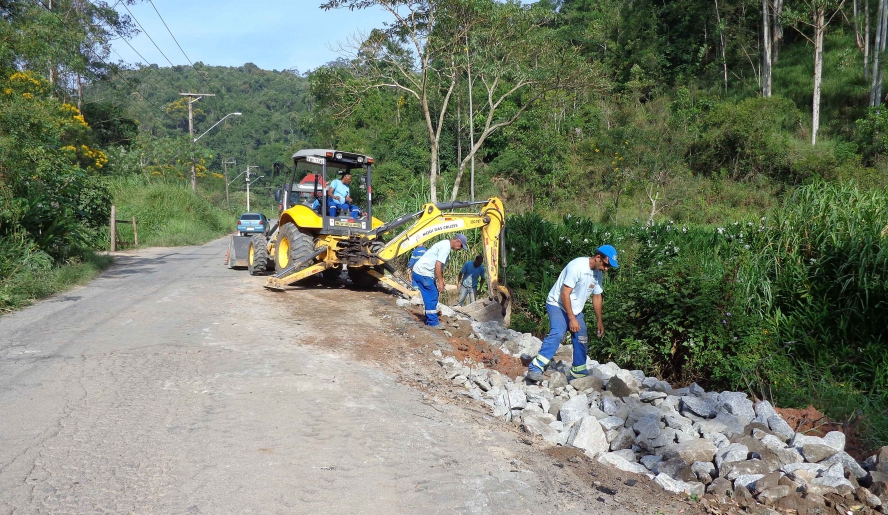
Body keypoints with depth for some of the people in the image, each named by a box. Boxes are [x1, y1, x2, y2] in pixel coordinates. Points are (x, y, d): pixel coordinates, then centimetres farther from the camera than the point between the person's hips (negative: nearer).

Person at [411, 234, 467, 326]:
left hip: (421, 272, 10)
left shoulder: (445, 245, 15)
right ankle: (433, 322, -5)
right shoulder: (446, 246, -17)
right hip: (423, 273, -10)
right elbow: (438, 265, -23)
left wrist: (442, 279, 14)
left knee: (433, 295, 14)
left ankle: (429, 321, 20)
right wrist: (440, 282, -18)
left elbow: (440, 266, 21)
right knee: (432, 297, -8)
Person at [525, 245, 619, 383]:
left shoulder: (598, 272, 2)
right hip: (557, 304, -9)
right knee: (557, 334, -29)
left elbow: (597, 297, 14)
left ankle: (578, 374, 26)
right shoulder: (577, 266, -25)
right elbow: (564, 294, -26)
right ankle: (535, 369, -35)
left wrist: (600, 321, 14)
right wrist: (572, 319, -24)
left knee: (581, 340, 9)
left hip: (575, 309, 9)